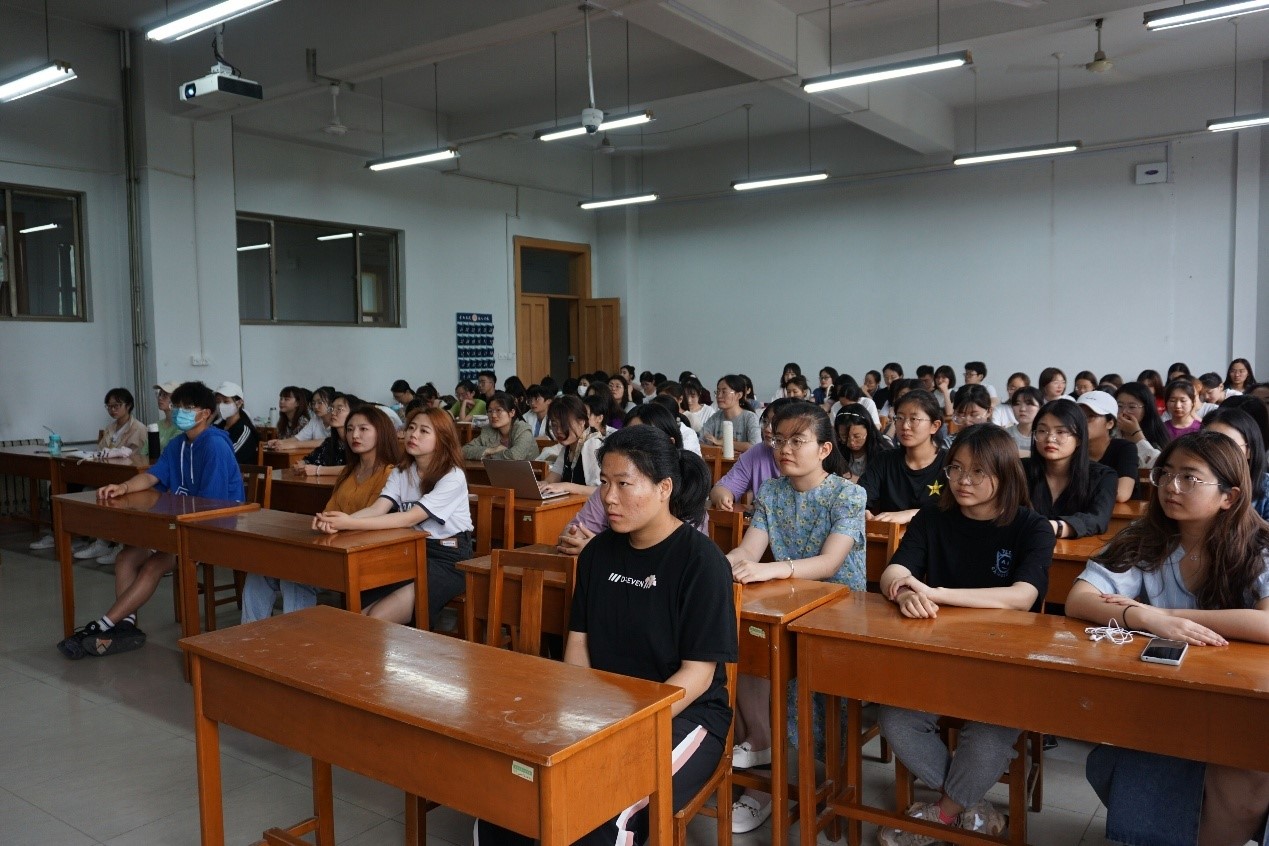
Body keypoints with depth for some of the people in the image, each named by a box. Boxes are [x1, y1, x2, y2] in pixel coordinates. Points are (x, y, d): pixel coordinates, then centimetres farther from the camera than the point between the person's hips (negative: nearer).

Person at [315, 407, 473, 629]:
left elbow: (410, 519, -24)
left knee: (376, 620, -20)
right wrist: (336, 523, -30)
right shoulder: (401, 472, 7)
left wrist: (350, 524, -31)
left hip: (449, 560, -6)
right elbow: (376, 509, -9)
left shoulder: (452, 477, -15)